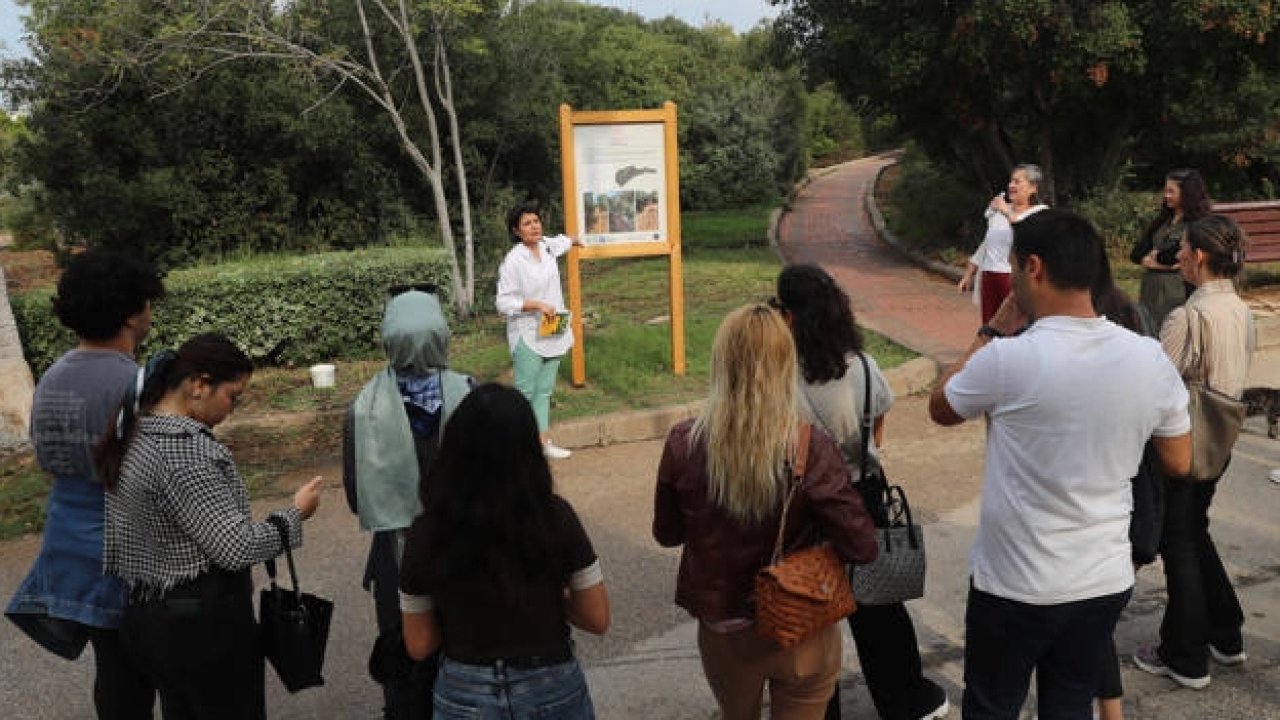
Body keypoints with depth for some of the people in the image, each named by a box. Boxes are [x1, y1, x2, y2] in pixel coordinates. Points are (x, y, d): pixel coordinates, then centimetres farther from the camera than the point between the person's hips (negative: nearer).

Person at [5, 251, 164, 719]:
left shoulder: (50, 379, 4)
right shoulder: (136, 385, -21)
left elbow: (49, 461, 13)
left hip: (67, 549, 7)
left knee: (112, 669, 20)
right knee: (128, 679, 6)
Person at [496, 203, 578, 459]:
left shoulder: (546, 246, 5)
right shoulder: (513, 261, -16)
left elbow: (561, 242, 32)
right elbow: (504, 303, -18)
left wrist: (573, 239, 52)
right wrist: (537, 305, -23)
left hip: (553, 333, 7)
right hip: (528, 335, -7)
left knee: (545, 390, 11)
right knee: (525, 392, -4)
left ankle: (542, 440, 18)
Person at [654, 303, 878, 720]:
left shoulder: (684, 445, -17)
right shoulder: (811, 450, -24)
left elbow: (666, 534, -3)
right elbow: (863, 547, -20)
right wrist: (809, 526, -2)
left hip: (722, 633, 2)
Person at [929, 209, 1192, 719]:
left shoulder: (1008, 360, -23)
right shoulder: (1151, 359, -8)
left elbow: (940, 409, -2)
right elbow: (1179, 463, 6)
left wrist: (992, 332, 1)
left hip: (1015, 587, -4)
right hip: (1107, 581, 5)